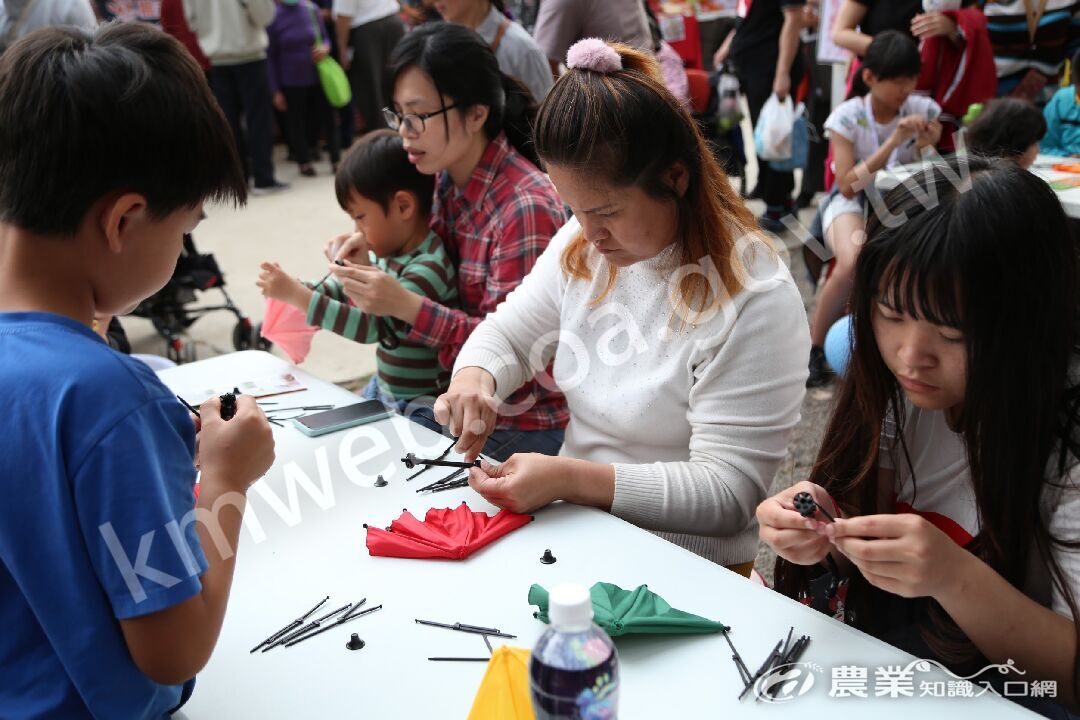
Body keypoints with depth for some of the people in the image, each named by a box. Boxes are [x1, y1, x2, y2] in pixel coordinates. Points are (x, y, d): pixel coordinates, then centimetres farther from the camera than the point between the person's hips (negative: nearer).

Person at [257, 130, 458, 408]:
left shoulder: (429, 269, -25)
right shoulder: (393, 253, 2)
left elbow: (370, 326, -29)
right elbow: (347, 289, 17)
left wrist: (296, 294, -27)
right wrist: (296, 288, 0)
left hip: (421, 407, -9)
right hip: (383, 390, 9)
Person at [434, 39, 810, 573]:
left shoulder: (752, 300, -19)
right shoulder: (582, 246, 1)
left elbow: (726, 493, -20)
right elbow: (507, 334, 13)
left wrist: (570, 479, -29)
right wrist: (473, 379, -11)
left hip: (686, 567, -5)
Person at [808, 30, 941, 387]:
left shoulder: (922, 110, -4)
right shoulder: (847, 117, -12)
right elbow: (848, 185, -18)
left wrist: (929, 146, -23)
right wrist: (893, 143, -26)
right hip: (852, 202, -3)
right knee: (853, 263, -37)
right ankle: (813, 347, -14)